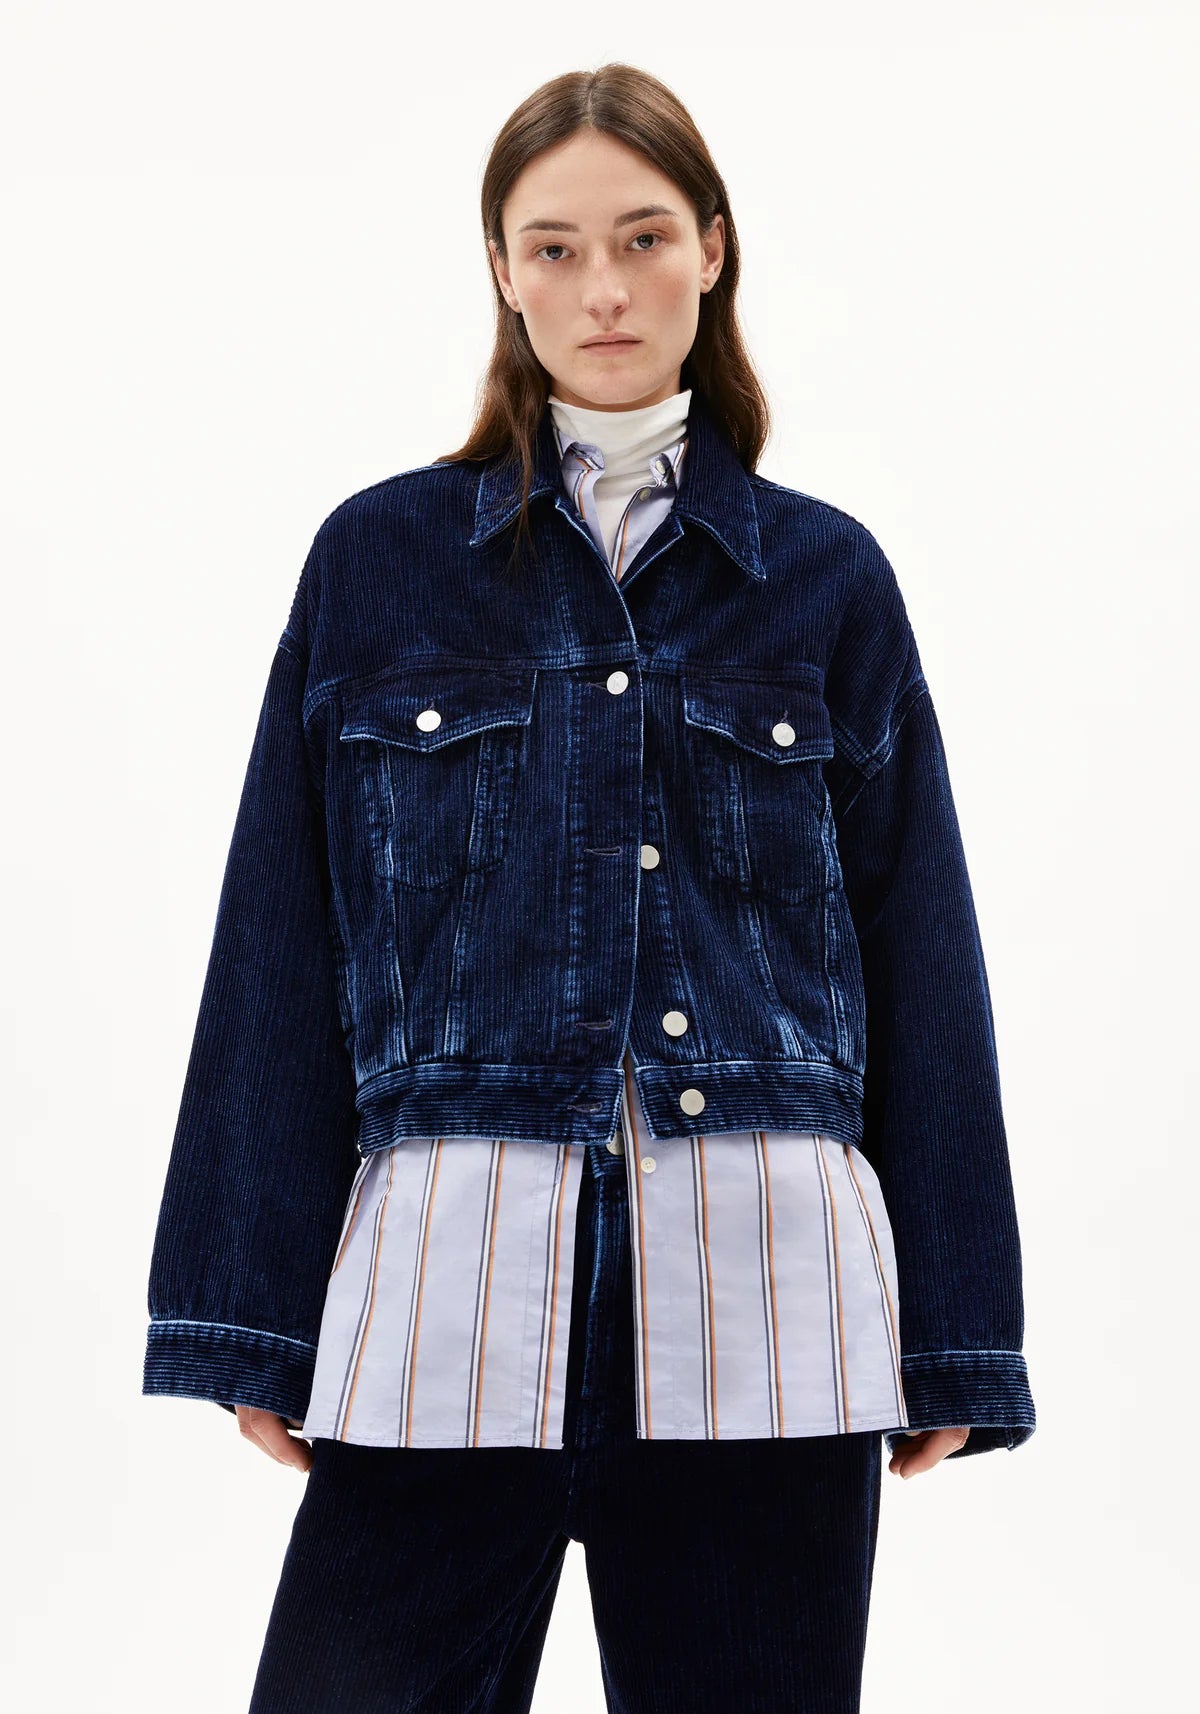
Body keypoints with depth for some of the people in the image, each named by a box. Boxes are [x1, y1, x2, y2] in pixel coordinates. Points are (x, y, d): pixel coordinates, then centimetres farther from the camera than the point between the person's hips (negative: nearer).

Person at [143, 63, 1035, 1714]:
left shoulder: (828, 575, 9)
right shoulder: (379, 558, 7)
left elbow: (920, 965, 9)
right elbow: (283, 952, 6)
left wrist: (951, 1337, 6)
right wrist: (257, 1321, 2)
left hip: (764, 1310, 1)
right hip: (450, 1296, 0)